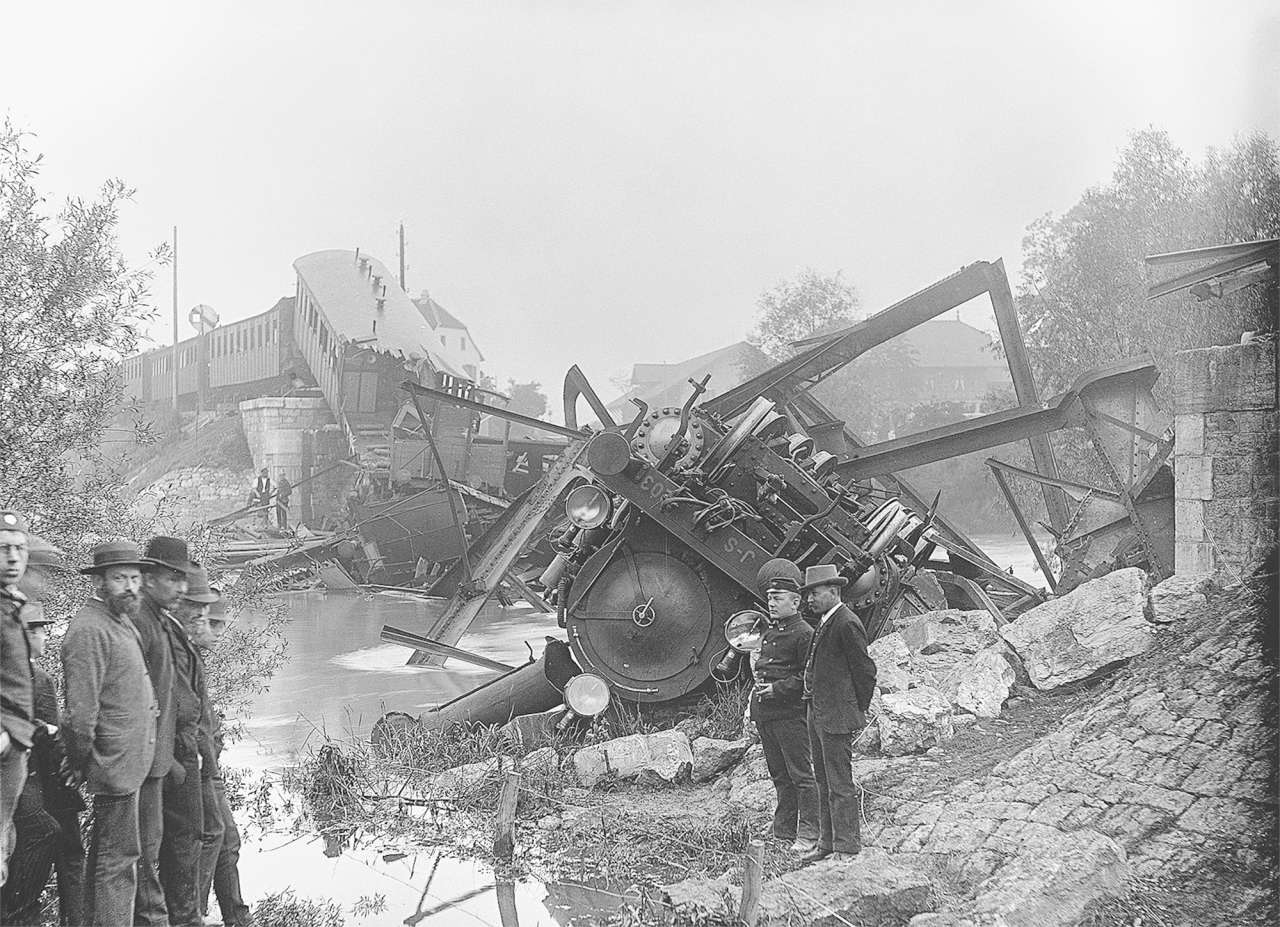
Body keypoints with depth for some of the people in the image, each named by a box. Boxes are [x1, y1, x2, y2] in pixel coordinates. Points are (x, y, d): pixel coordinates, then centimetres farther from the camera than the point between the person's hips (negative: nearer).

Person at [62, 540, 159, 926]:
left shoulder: (123, 623, 15)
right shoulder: (88, 629, -17)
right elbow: (81, 707, -19)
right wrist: (81, 761, -11)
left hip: (129, 761, 10)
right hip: (115, 763, -10)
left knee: (105, 854, 17)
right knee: (119, 859, -7)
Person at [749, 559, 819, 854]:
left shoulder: (804, 633, -9)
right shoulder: (769, 631, 17)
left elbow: (807, 676, -13)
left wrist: (777, 689, -18)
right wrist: (759, 682, 14)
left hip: (790, 713, -9)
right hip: (765, 713, 9)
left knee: (800, 774, -4)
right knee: (779, 775, 14)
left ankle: (808, 835, 0)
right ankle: (783, 832, 20)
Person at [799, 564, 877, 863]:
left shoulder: (847, 625, -16)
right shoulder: (825, 624, 15)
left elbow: (866, 671, -15)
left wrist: (857, 711, -7)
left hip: (837, 719, -10)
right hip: (818, 715, 10)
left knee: (840, 787, -4)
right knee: (824, 784, 16)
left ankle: (848, 848, 2)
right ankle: (827, 842, 24)